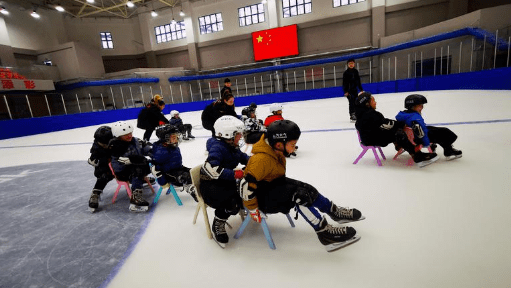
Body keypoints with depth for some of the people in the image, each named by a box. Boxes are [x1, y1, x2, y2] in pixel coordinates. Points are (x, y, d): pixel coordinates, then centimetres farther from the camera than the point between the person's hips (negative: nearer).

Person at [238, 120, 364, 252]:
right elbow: (246, 183, -32)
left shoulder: (276, 151, -3)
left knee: (306, 189, 3)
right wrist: (252, 209, -23)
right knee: (299, 195, -25)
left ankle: (335, 211, 19)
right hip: (260, 194, -9)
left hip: (272, 183, 9)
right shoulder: (262, 159, -32)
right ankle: (324, 233, -20)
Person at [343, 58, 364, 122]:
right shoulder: (346, 72, -5)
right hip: (349, 90, -6)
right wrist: (345, 91, -16)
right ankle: (352, 115, -11)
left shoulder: (356, 71, 11)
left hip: (355, 89, 6)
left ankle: (356, 115, 18)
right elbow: (344, 83, -8)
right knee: (351, 103, -12)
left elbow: (358, 81, 17)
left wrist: (361, 89, 15)